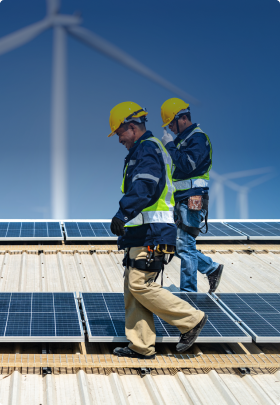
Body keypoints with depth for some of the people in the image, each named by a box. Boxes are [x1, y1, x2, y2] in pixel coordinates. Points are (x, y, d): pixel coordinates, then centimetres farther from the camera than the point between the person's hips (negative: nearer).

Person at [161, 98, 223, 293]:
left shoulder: (198, 138, -11)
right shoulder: (182, 139, 18)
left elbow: (186, 165, -24)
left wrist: (170, 146, -16)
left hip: (192, 201, -10)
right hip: (180, 200, 10)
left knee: (184, 245, -8)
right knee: (182, 245, 12)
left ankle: (188, 290, -2)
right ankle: (212, 268, 25)